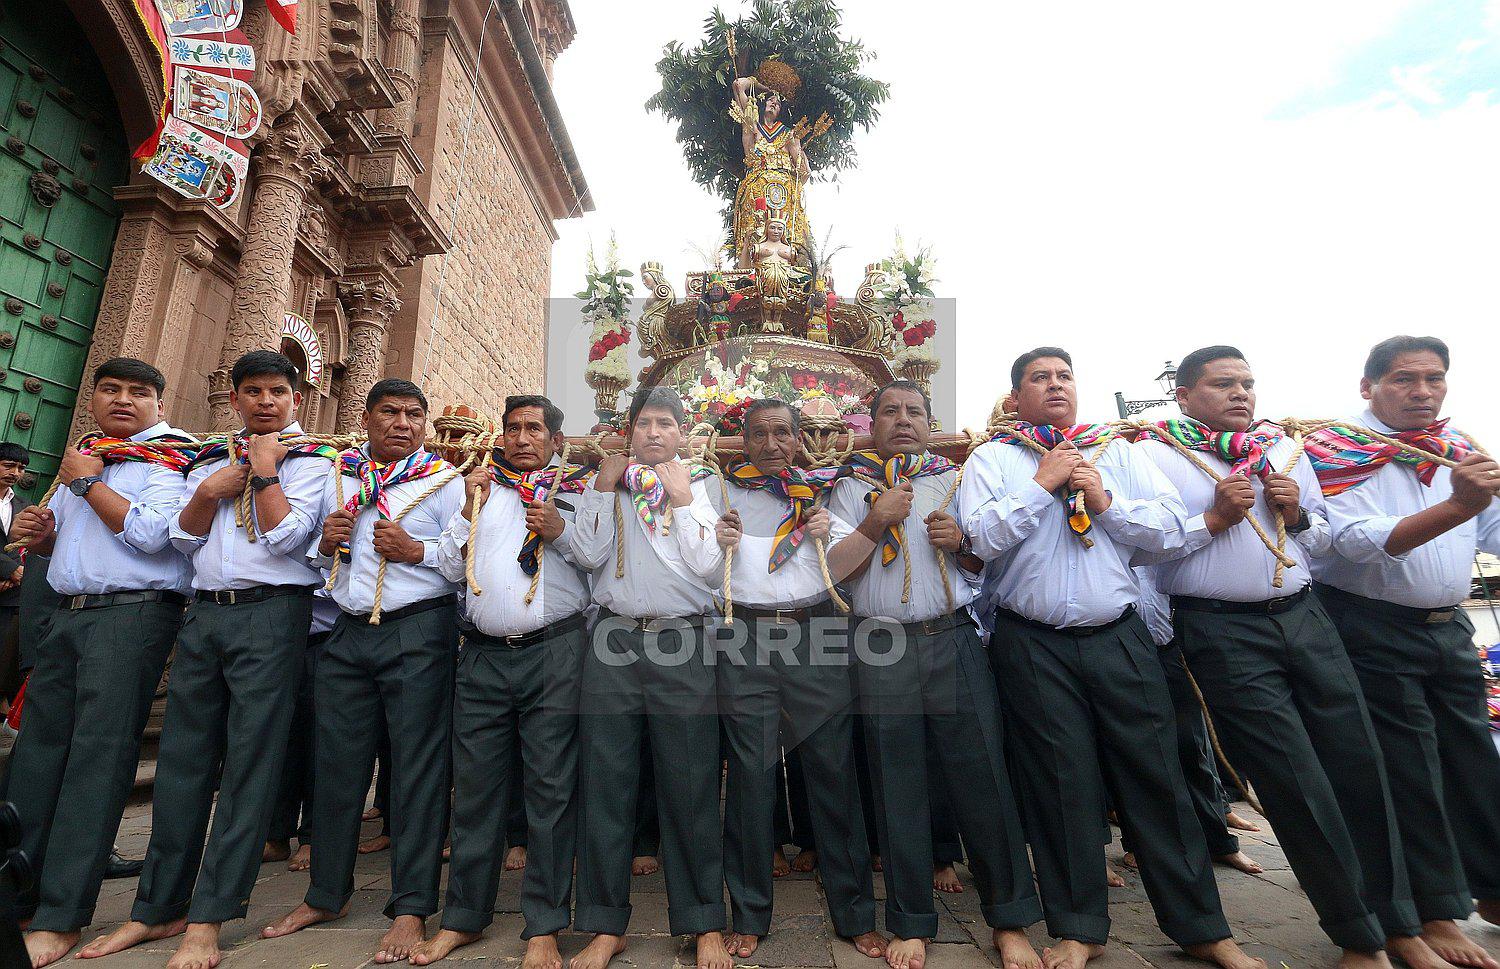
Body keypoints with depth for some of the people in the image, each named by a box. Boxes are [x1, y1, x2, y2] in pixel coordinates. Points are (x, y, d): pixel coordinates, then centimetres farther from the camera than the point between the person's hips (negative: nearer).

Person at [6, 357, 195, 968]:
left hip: (133, 613, -7)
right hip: (68, 614, 8)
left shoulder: (169, 457, -2)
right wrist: (37, 533, 8)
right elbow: (61, 537, 31)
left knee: (98, 754, -7)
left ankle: (61, 916, -2)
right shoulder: (81, 457, 20)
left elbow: (148, 533, -17)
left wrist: (86, 482, -5)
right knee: (37, 746, 10)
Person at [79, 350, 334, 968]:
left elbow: (285, 536, -12)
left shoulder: (310, 462, 2)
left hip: (270, 614, -5)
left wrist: (263, 469, -6)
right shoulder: (209, 459, 19)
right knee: (182, 759, 9)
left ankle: (208, 918, 6)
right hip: (203, 613, 5)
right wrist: (210, 490, -4)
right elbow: (183, 539, 12)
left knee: (250, 761, -3)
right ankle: (158, 908, 22)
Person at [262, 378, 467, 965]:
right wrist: (324, 543, 1)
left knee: (417, 766, -1)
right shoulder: (338, 478, 15)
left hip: (419, 632, -5)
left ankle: (412, 908, 12)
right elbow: (313, 555, 22)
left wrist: (419, 550, -19)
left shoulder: (445, 480, 0)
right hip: (348, 632, 5)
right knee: (336, 762, 13)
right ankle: (327, 894, 32)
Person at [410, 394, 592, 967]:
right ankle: (464, 918, 27)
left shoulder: (579, 488, 7)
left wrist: (561, 533, -14)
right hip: (483, 655, 3)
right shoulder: (479, 486, 17)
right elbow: (449, 566, 12)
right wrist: (471, 509, 2)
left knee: (551, 787, 2)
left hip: (555, 651, -3)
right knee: (476, 785, 10)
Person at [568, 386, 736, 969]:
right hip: (614, 640, 2)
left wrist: (682, 500, -5)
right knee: (605, 779, 6)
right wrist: (604, 487, -4)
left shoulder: (700, 487, 9)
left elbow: (710, 570, -3)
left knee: (690, 784, 4)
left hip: (682, 643, -1)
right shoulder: (606, 483, 13)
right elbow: (588, 555, -1)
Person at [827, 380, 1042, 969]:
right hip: (882, 648, 0)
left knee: (983, 778, 2)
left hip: (955, 641, 1)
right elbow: (831, 568, 1)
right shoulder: (853, 488, 10)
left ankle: (1009, 919, 22)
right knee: (898, 788, 7)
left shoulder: (958, 480, 13)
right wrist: (875, 525, -11)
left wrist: (962, 541, -7)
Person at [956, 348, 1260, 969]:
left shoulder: (1118, 454, 11)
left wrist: (1104, 501, -9)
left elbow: (1171, 528, 3)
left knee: (1156, 776, 8)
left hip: (1119, 638, 3)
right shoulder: (991, 459, 3)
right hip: (1033, 646, -2)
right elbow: (983, 536, -12)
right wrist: (1043, 483, -11)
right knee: (1062, 783, 6)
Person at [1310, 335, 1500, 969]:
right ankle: (1436, 914, 16)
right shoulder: (1338, 452, -12)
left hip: (1449, 627, 7)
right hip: (1374, 628, -7)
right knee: (1408, 769, 2)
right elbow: (1359, 541, -24)